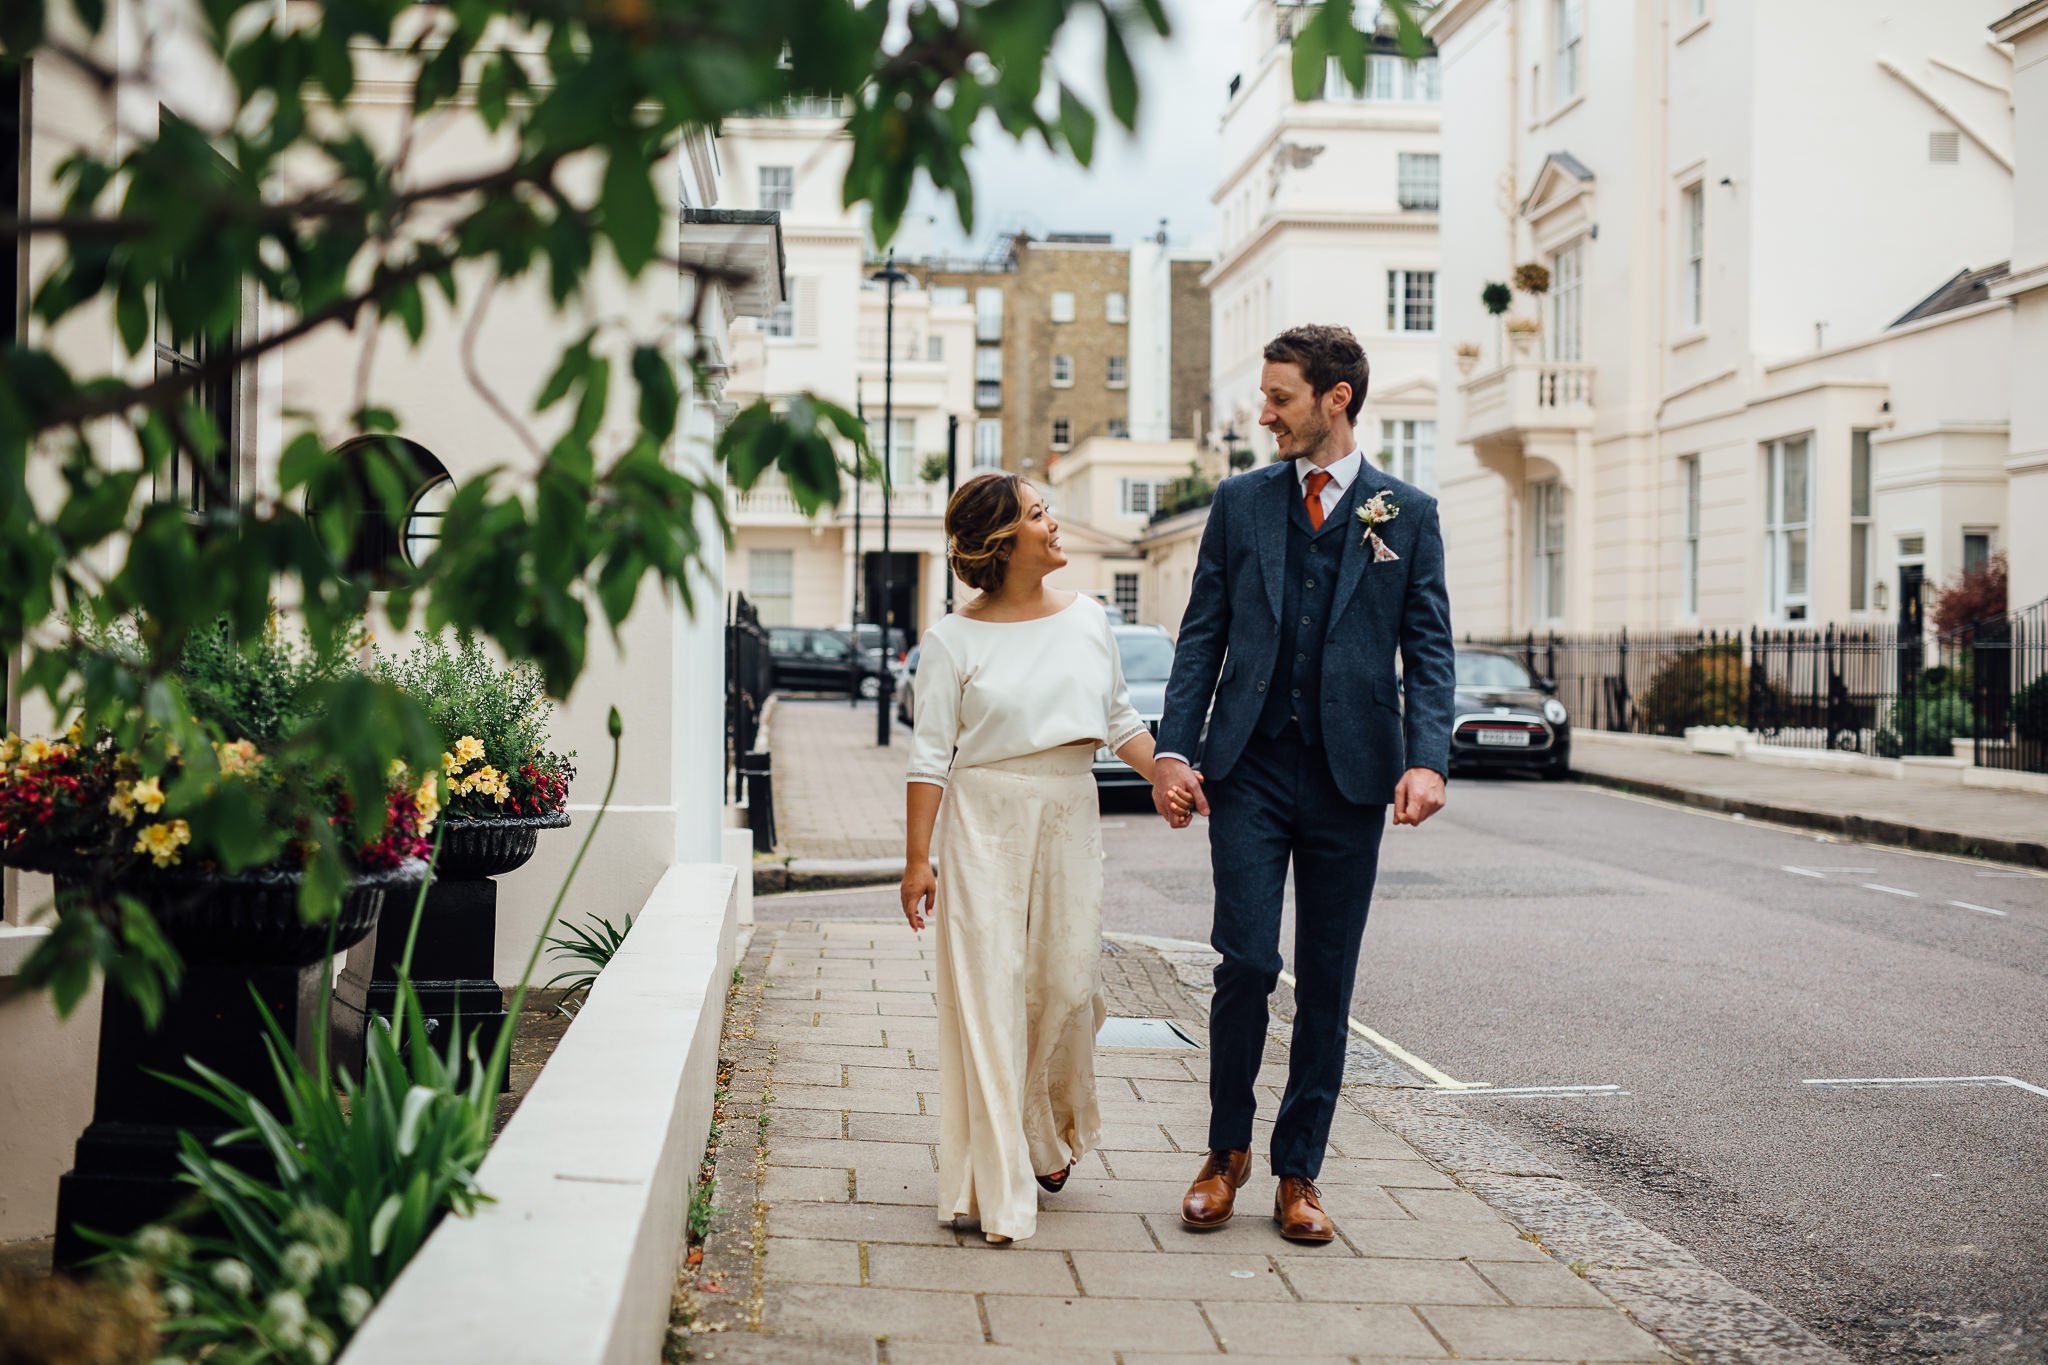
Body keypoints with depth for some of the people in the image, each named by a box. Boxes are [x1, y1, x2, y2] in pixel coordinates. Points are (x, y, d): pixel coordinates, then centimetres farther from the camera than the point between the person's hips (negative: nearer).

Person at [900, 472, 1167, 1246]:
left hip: (1071, 818, 4)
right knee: (991, 995, -5)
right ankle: (1000, 1189, 1)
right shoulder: (954, 641, -3)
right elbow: (931, 755, -4)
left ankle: (1052, 1134, 32)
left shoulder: (1087, 618, 8)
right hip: (987, 823, -4)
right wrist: (918, 857, -9)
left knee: (1068, 984, 4)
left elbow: (1119, 720, 16)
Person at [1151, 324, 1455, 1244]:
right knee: (1246, 962, -7)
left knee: (1327, 982, 5)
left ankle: (1298, 1173, 16)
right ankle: (1227, 1151, 13)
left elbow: (1428, 647, 2)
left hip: (1351, 775, 0)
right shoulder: (1240, 503, 8)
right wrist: (1173, 752, -2)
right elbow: (1202, 637, 8)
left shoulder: (1408, 513, 5)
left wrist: (1427, 758, -12)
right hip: (1249, 770, 0)